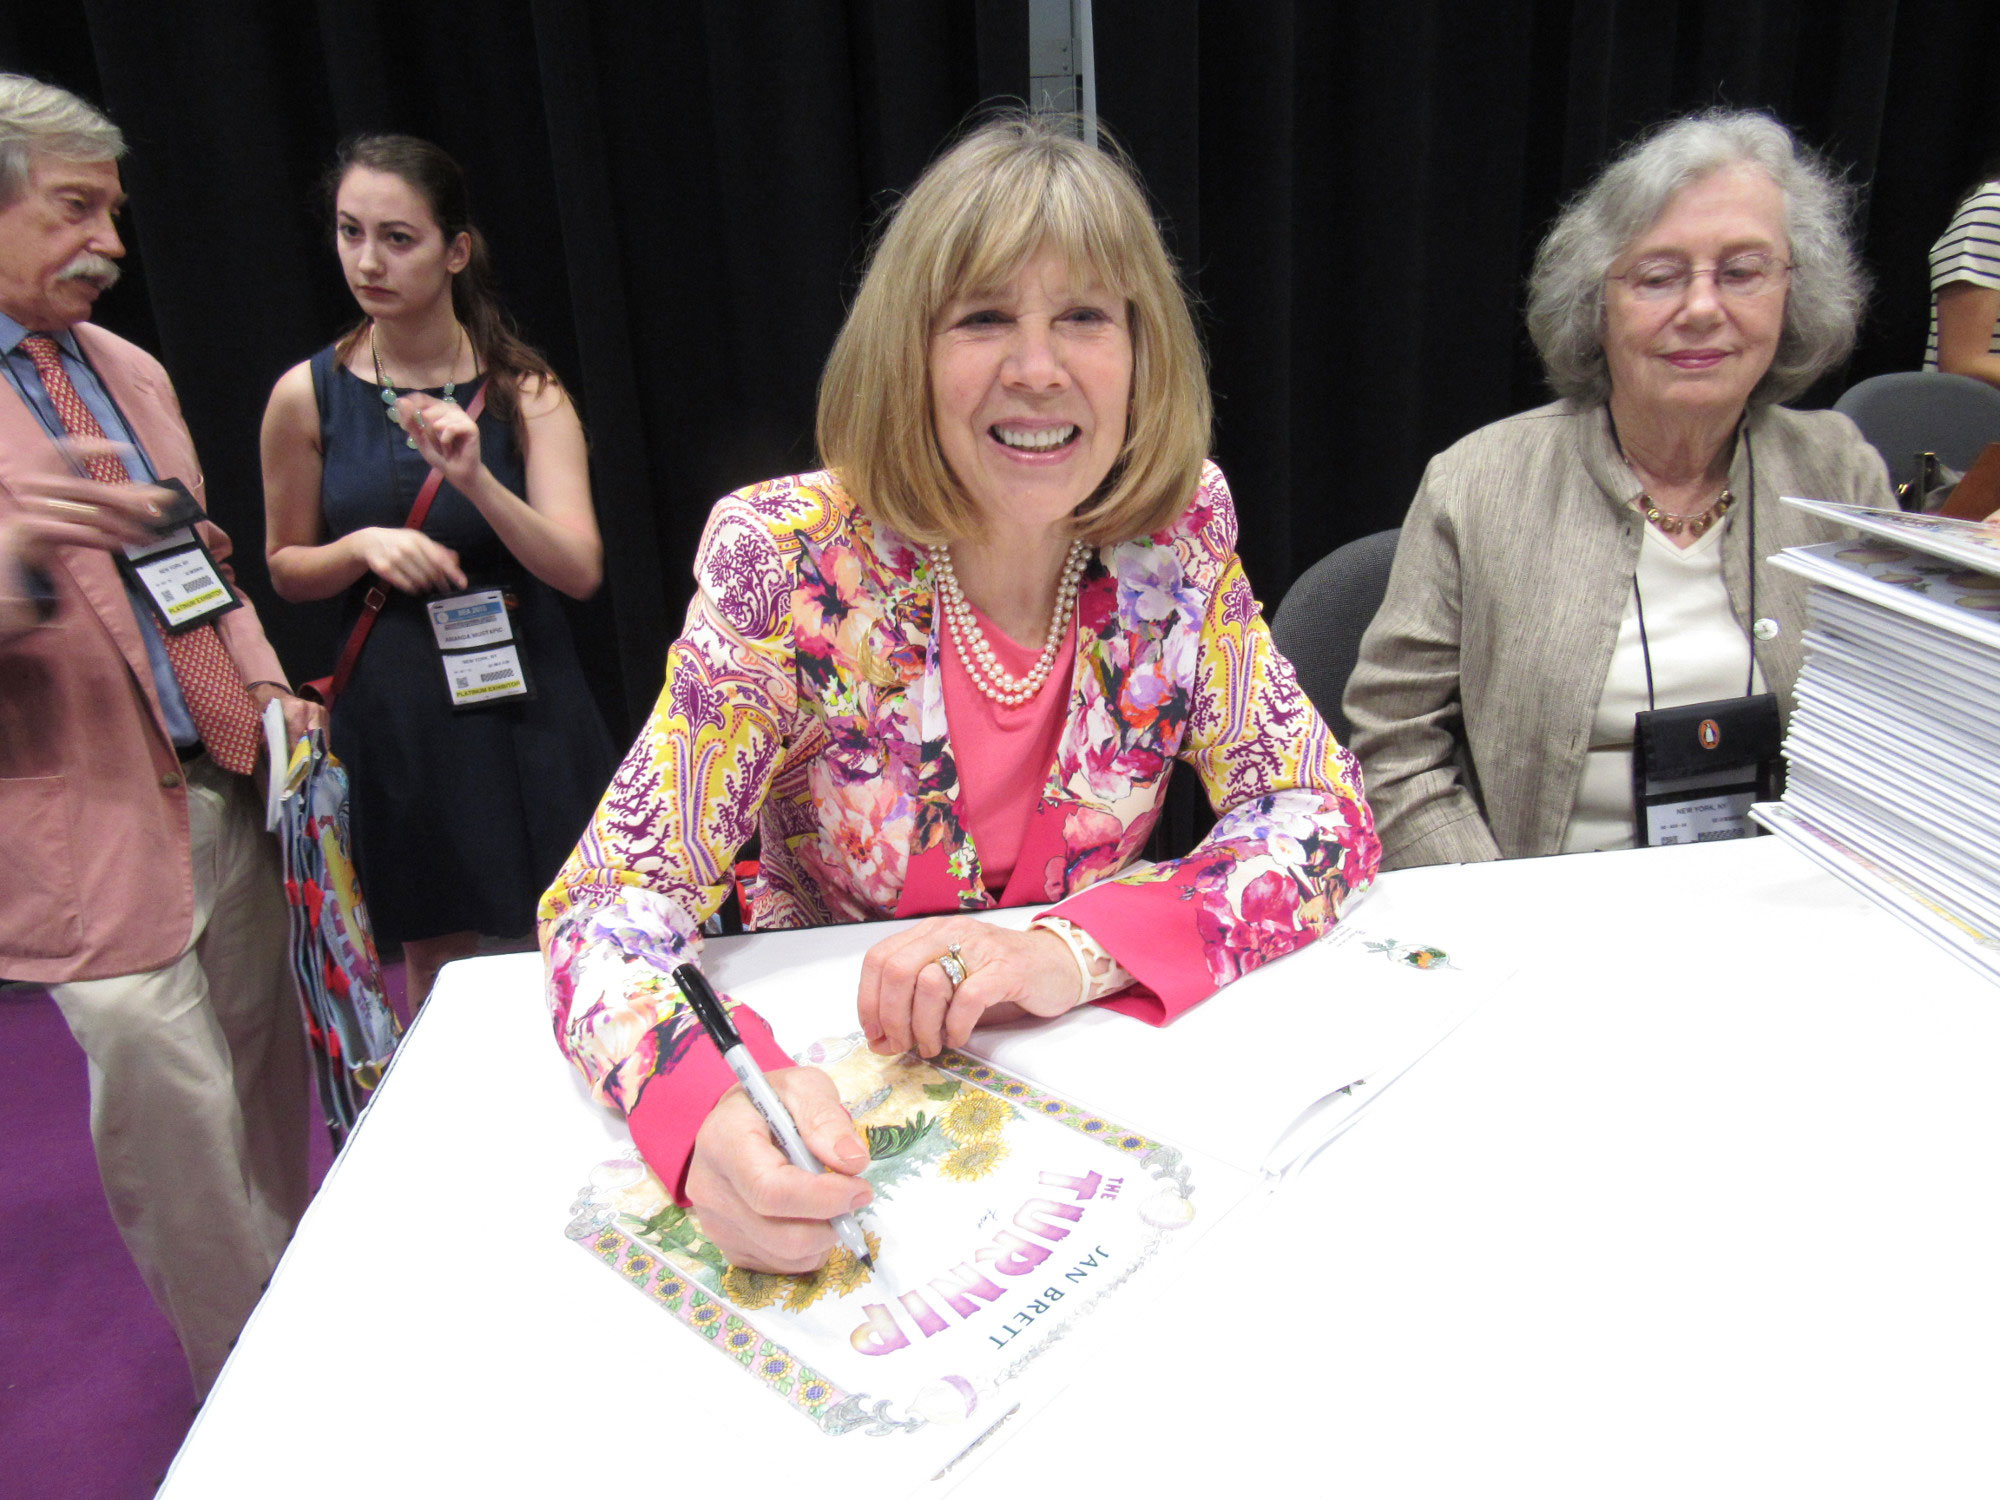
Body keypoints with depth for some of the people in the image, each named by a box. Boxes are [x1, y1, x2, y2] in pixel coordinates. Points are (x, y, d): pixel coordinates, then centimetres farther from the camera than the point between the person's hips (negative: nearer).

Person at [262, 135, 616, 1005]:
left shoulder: (524, 391, -5)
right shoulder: (308, 395, -1)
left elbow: (581, 571, -13)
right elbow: (287, 569, 8)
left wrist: (476, 481, -28)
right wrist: (362, 547, -12)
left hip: (524, 703, -1)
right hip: (394, 713, 1)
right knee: (434, 966, 12)